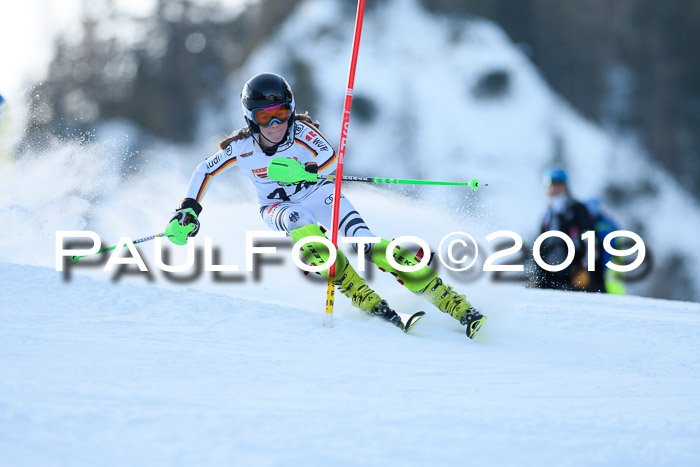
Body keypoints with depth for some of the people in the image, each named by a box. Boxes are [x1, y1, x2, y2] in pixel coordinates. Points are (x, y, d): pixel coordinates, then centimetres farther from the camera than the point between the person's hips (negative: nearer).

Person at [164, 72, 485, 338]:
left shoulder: (300, 130, -22)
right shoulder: (240, 147, -17)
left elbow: (331, 157, -36)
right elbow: (205, 171, -2)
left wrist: (306, 171, -55)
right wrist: (188, 210, -11)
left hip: (317, 194, -1)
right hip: (278, 207, 1)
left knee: (366, 241, -23)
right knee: (300, 224, -36)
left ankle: (454, 304, -26)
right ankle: (367, 300, -39)